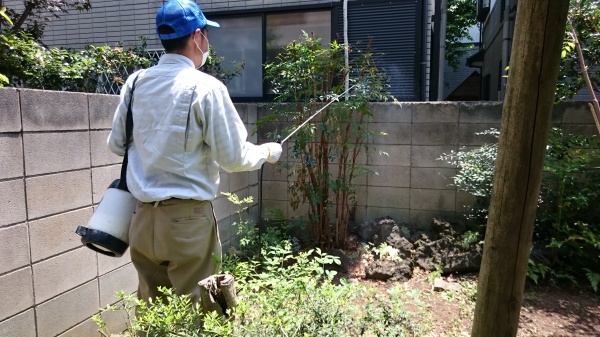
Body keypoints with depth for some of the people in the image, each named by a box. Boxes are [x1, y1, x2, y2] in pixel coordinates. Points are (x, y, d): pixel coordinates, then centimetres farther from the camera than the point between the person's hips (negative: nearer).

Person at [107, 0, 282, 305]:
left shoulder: (135, 82, 3)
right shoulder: (205, 87, -12)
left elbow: (116, 144, 13)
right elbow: (234, 158, -10)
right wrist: (267, 152, 9)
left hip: (143, 218, 5)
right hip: (188, 219, -5)